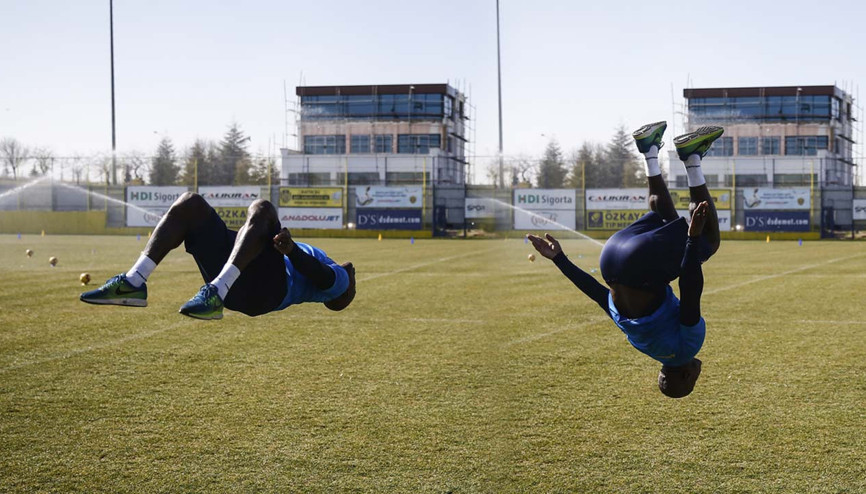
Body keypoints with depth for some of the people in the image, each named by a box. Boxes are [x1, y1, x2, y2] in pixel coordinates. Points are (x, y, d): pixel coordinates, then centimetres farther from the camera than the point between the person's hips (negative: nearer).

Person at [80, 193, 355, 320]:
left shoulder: (336, 279, 21)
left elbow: (322, 276, -3)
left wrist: (291, 250, -22)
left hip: (265, 288, -7)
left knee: (262, 208, -30)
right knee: (190, 204, -5)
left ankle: (216, 294, -48)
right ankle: (133, 283, -24)